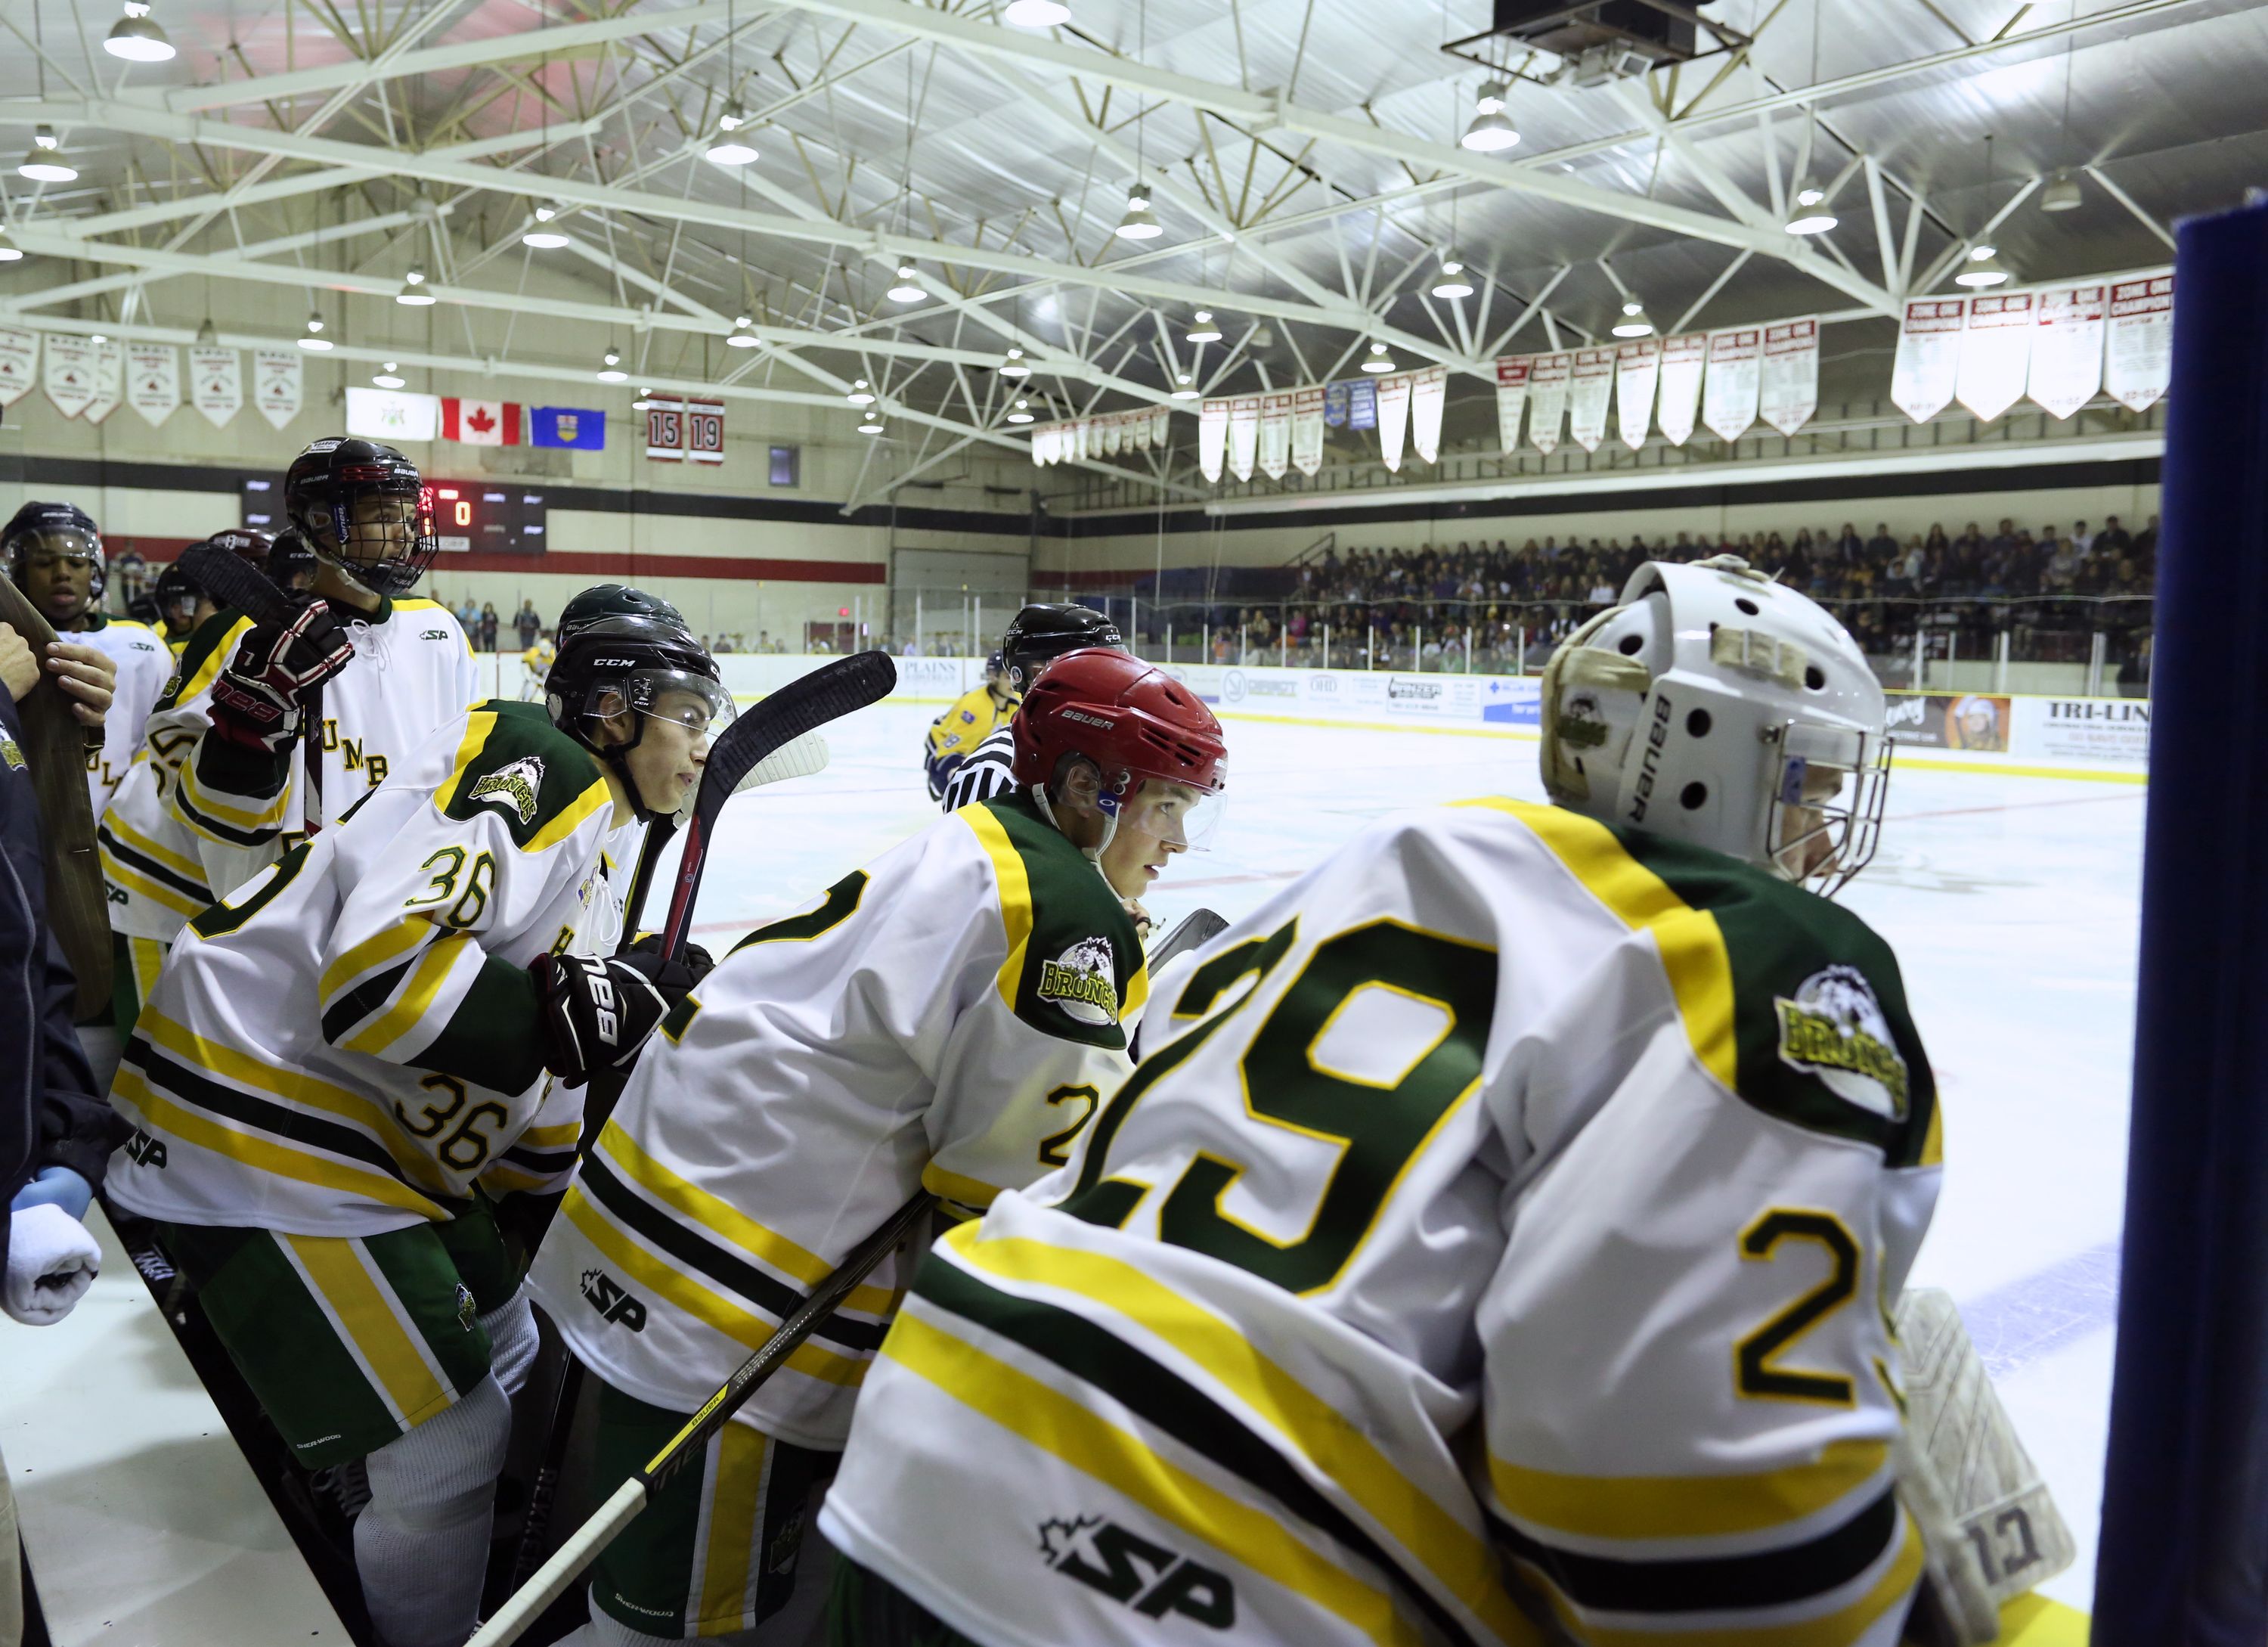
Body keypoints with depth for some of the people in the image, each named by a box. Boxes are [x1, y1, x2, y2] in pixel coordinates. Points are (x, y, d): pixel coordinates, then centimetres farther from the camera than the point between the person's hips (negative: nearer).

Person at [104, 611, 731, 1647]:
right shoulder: (535, 760, -14)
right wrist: (576, 1015, -20)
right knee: (450, 1449, -7)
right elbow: (380, 970, -28)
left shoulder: (586, 869, 16)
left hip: (368, 1133, 11)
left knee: (505, 1360, 21)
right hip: (254, 1110, -11)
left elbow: (528, 1116, 19)